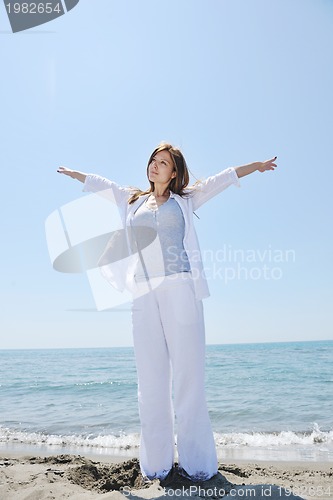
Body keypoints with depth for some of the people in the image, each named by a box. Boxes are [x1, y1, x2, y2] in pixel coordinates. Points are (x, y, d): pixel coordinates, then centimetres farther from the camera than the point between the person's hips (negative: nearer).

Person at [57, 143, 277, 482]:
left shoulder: (185, 199, 17)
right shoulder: (133, 200, 24)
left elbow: (223, 178, 22)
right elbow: (99, 184, 36)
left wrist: (257, 165, 25)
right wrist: (71, 173, 47)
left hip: (181, 289, -2)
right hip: (144, 294, 3)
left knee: (188, 374, -6)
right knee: (150, 379, 1)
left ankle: (196, 462, 4)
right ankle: (156, 463, 10)